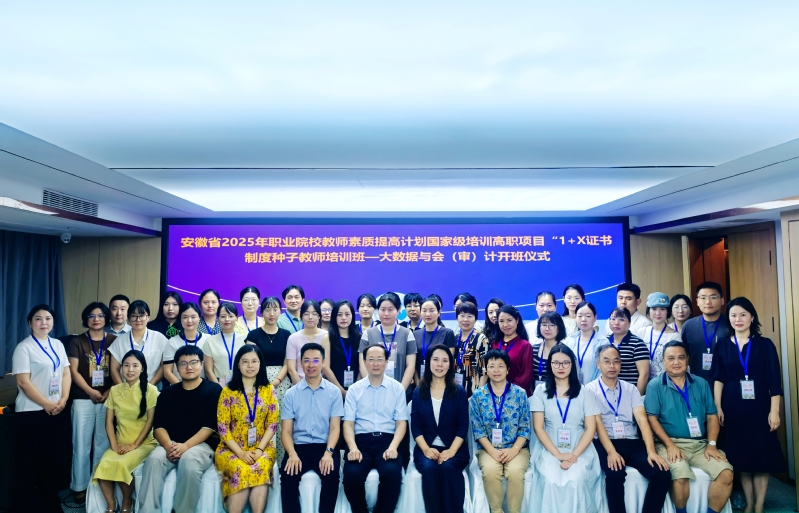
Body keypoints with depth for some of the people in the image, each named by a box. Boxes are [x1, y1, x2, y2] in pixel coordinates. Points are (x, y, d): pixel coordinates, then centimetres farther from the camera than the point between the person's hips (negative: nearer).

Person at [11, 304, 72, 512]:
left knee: (52, 458, 12)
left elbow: (66, 373, 8)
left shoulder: (58, 345, 9)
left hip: (57, 410, 5)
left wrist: (63, 400, -6)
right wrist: (46, 404, -13)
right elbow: (23, 381, -14)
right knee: (27, 461, 4)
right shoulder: (23, 348, -8)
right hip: (31, 412, -5)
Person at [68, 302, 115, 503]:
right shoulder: (77, 342, 4)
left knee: (103, 443, 6)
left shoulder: (113, 341, 7)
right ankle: (80, 486, 12)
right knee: (81, 444, 2)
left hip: (108, 399, 1)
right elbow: (73, 371, -2)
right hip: (83, 399, -1)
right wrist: (90, 391, -11)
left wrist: (110, 391, -8)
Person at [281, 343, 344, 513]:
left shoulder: (334, 392, 4)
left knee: (331, 474, -29)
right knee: (288, 475, -28)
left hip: (325, 447, -1)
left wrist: (328, 452, -19)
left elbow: (335, 427, -1)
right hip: (299, 447, 1)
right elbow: (286, 431, 2)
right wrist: (292, 454, -17)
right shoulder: (291, 394, 7)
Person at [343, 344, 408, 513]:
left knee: (392, 472, -31)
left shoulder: (397, 388, 9)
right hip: (362, 441, 1)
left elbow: (401, 423, 5)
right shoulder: (354, 389, 10)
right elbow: (348, 423, 4)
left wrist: (392, 447, -13)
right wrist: (353, 447, -14)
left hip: (387, 441, 0)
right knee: (351, 474, -28)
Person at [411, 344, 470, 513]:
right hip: (426, 448, 1)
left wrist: (452, 450, -16)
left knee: (448, 467, -32)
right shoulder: (419, 392, 8)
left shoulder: (459, 391, 5)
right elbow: (415, 426, 2)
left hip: (454, 448, -1)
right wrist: (426, 449, -15)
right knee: (429, 468, -31)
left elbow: (463, 426, -1)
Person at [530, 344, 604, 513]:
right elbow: (538, 427, -1)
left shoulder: (584, 392, 4)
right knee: (552, 480, -29)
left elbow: (590, 428, 0)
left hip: (580, 450, 0)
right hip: (550, 450, 0)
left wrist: (574, 455, -13)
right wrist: (558, 454, -12)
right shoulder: (541, 391, 3)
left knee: (575, 480, -28)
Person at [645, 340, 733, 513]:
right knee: (680, 475, -31)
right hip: (671, 444, -4)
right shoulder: (655, 385, 0)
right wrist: (670, 445, -15)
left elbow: (712, 416, 10)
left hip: (701, 444, 4)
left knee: (726, 473, -19)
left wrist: (711, 444, -3)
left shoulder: (701, 384, 12)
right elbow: (652, 418, -6)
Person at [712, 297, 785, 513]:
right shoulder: (722, 345, 3)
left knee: (761, 455, 3)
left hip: (759, 406, -1)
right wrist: (718, 407, -1)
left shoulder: (765, 344, -1)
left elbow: (774, 381, -4)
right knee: (739, 456, 8)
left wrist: (774, 411, -9)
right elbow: (718, 379, 3)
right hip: (733, 407, 2)